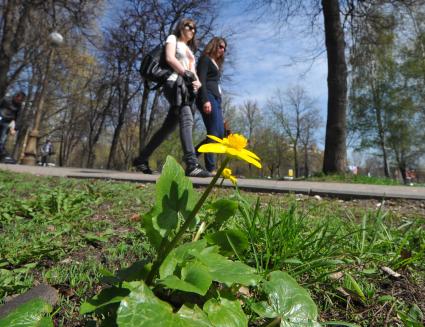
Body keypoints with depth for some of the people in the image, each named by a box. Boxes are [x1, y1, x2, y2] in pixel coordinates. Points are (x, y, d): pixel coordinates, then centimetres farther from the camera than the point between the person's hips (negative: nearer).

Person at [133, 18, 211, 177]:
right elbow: (170, 58, -4)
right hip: (176, 84, -8)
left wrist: (197, 81, -1)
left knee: (169, 126, 3)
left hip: (187, 88, 8)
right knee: (187, 120, -28)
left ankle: (141, 159, 10)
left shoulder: (189, 49, 35)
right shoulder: (172, 38, 15)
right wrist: (186, 74, -13)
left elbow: (192, 70, 21)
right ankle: (192, 164, -41)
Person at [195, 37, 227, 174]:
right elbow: (201, 80, -10)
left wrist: (218, 104, 18)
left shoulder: (216, 63, 30)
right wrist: (205, 100, -23)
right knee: (213, 133, -15)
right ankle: (211, 168, -13)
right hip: (208, 98, -9)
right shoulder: (205, 59, 5)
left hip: (216, 98, 9)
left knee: (220, 134, -1)